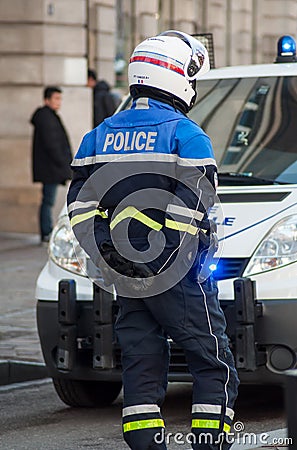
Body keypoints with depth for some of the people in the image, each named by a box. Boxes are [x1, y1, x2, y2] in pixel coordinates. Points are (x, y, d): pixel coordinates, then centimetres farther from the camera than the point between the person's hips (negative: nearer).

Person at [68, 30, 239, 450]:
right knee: (214, 365, 2)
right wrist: (201, 257, -2)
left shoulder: (100, 136, 9)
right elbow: (195, 210, -15)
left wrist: (111, 254, 11)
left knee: (140, 367, 9)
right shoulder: (184, 134, -9)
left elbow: (79, 208, 7)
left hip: (125, 277, 6)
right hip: (176, 274, -6)